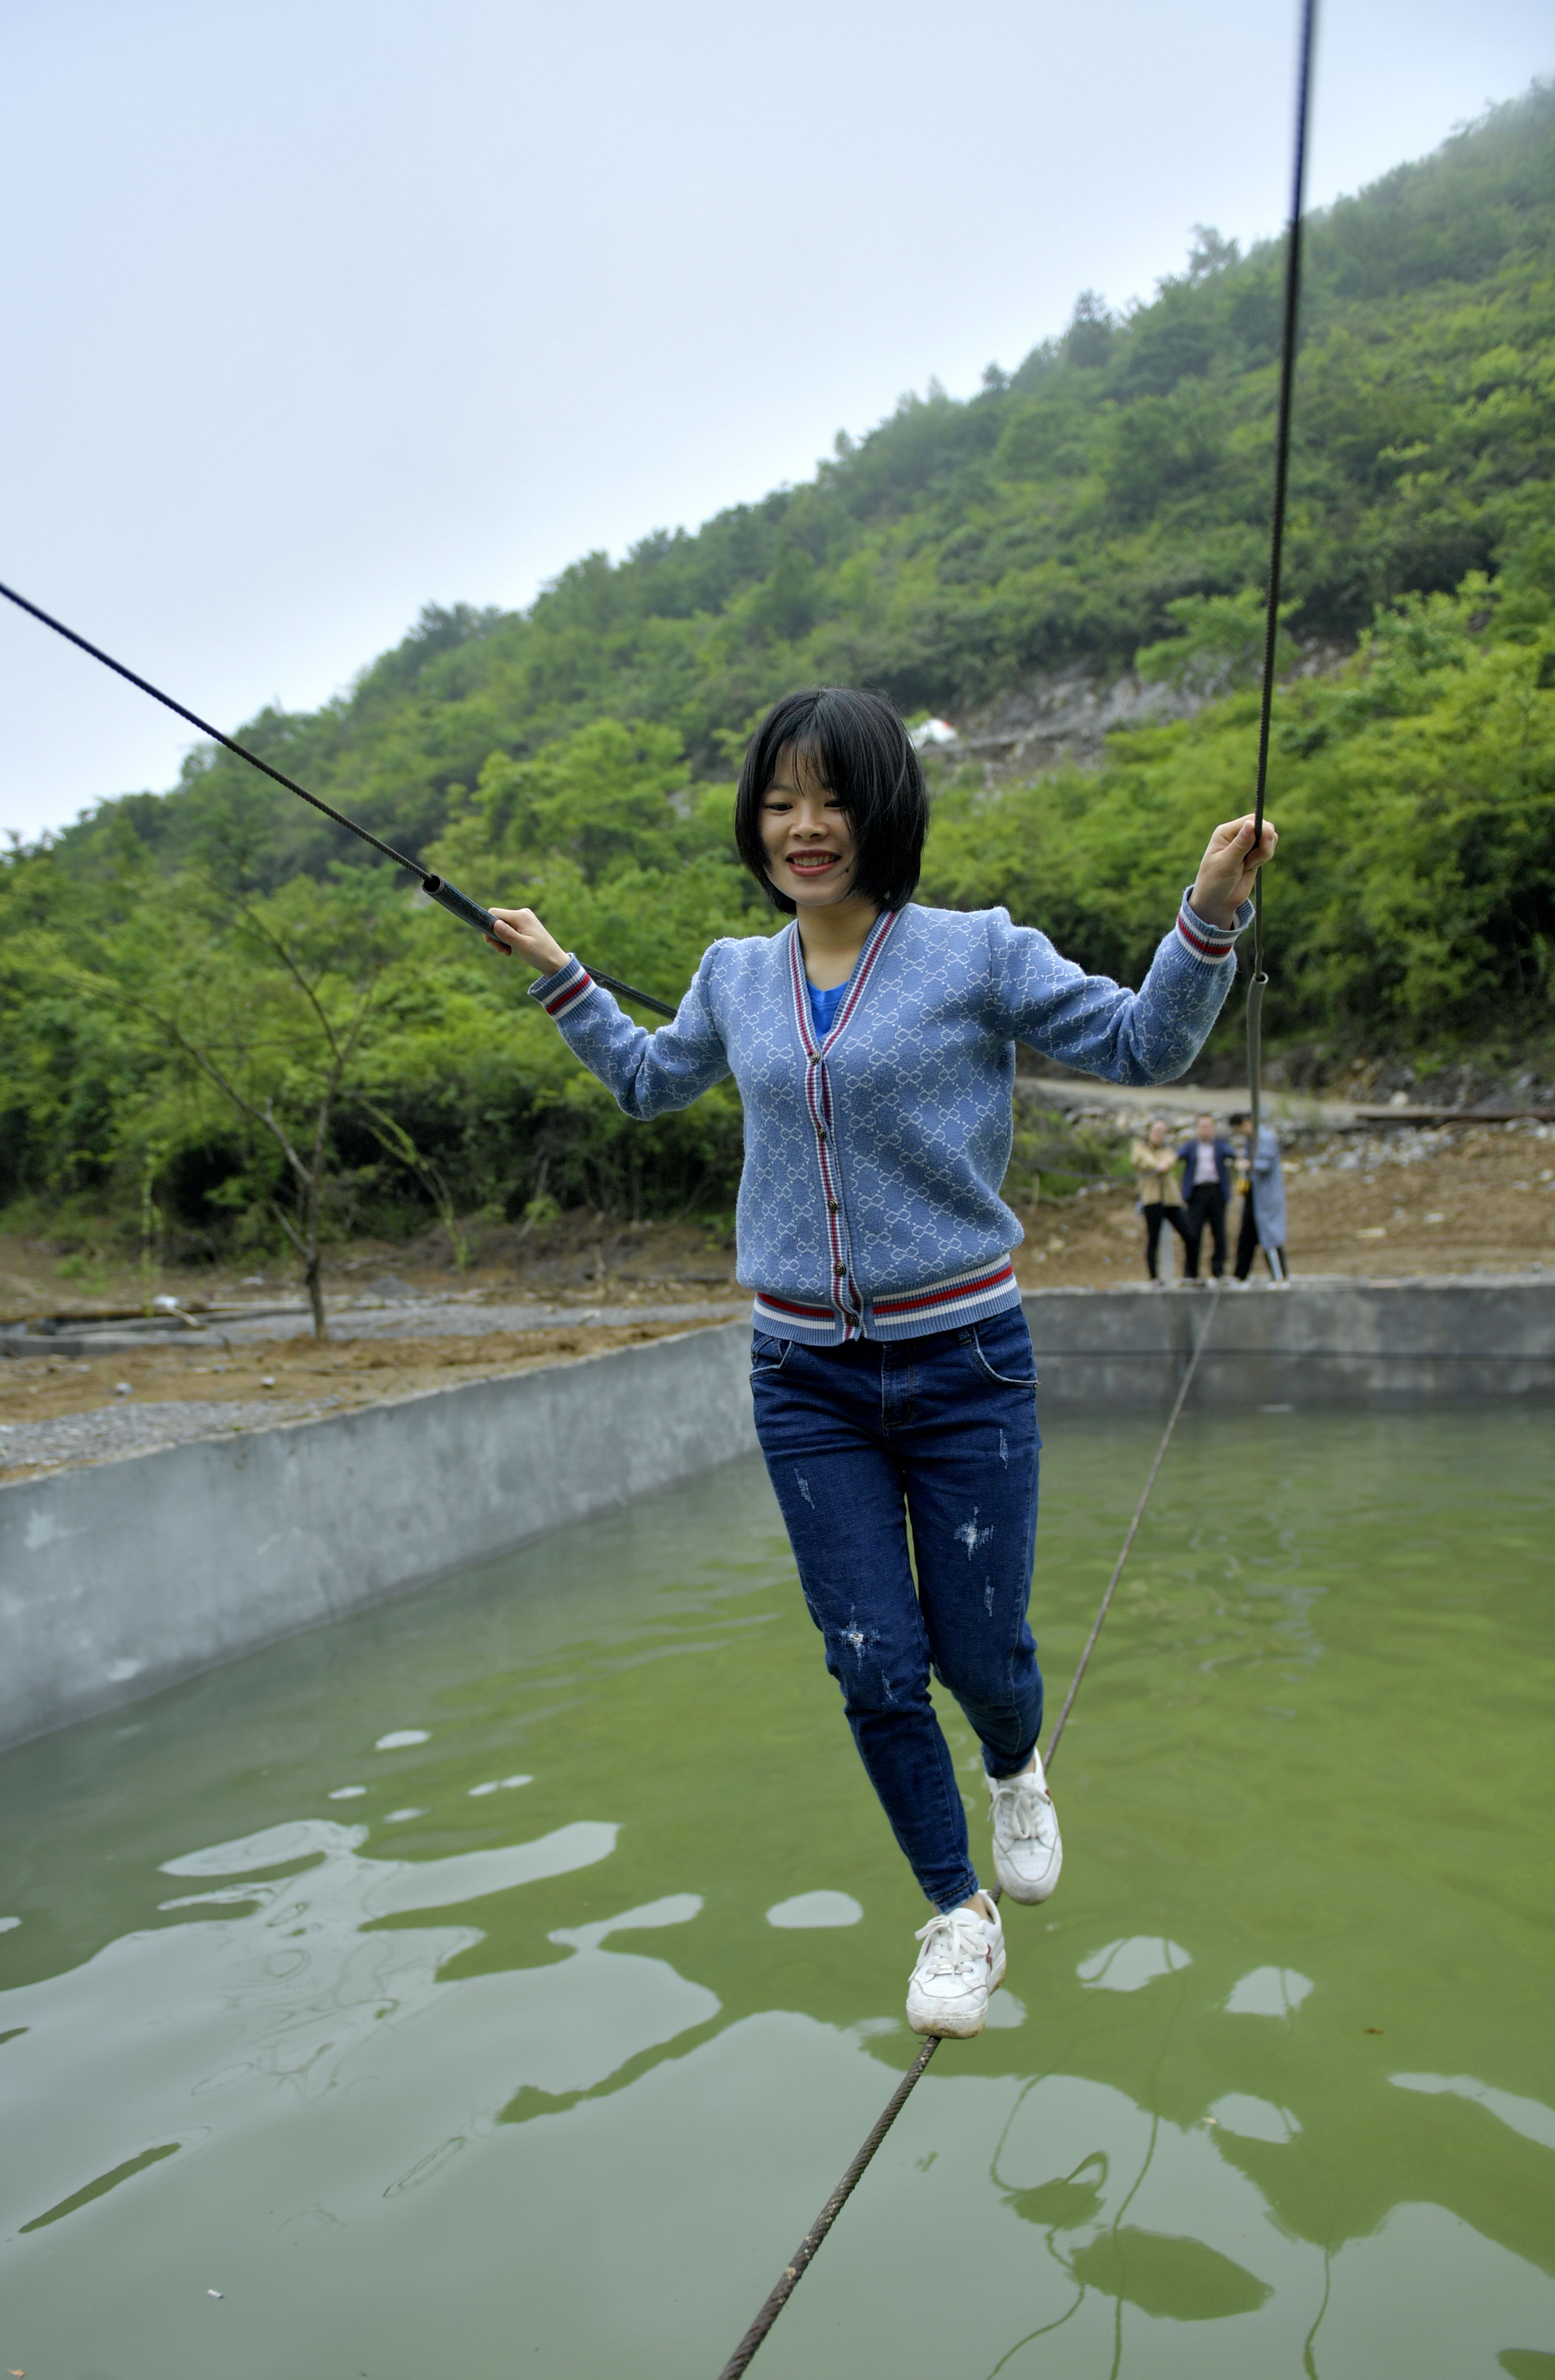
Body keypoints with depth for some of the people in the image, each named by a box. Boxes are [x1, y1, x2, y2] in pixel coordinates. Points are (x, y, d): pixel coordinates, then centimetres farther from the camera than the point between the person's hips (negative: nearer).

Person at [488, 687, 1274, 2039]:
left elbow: (1142, 1048, 0)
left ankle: (1017, 1771, 47)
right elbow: (650, 1081, 26)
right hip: (806, 1381, 3)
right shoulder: (735, 978, 6)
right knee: (873, 1667, 6)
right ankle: (961, 1917, 30)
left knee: (979, 1652, 8)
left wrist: (1210, 916, -15)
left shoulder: (978, 955, -6)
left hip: (963, 1367, -2)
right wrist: (559, 978, 20)